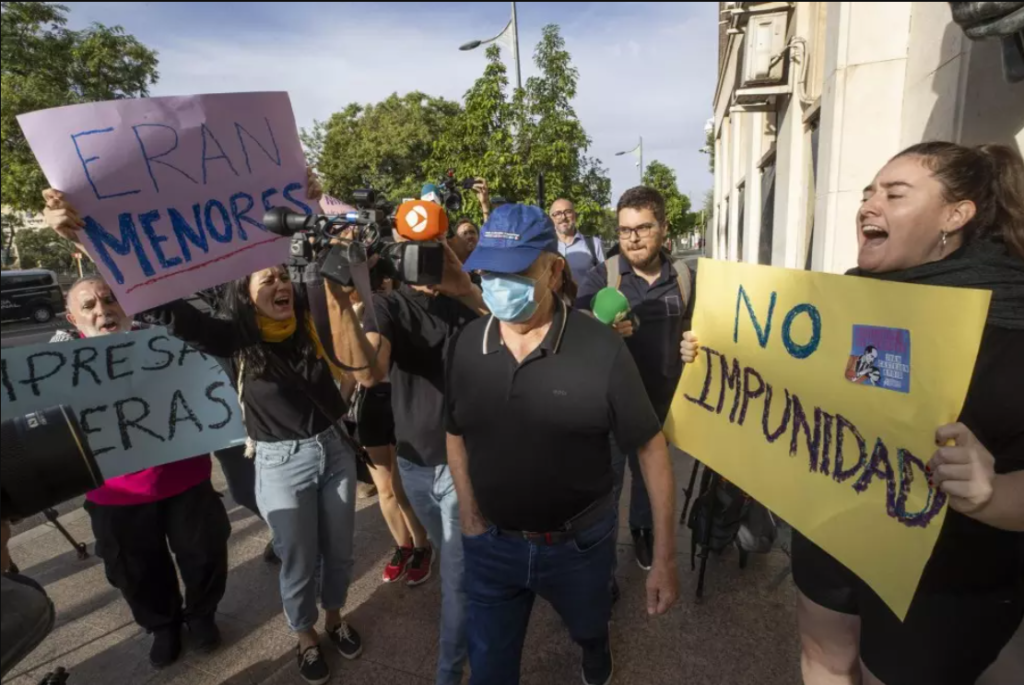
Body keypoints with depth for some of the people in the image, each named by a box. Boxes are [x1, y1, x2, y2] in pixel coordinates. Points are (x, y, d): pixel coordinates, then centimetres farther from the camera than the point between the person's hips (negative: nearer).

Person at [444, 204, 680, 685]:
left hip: (579, 542, -1)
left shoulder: (600, 349, -21)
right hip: (491, 543, 2)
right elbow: (456, 434, 4)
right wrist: (471, 519, -1)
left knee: (587, 625, 30)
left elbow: (651, 447, -14)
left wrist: (664, 557, -14)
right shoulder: (466, 345, -10)